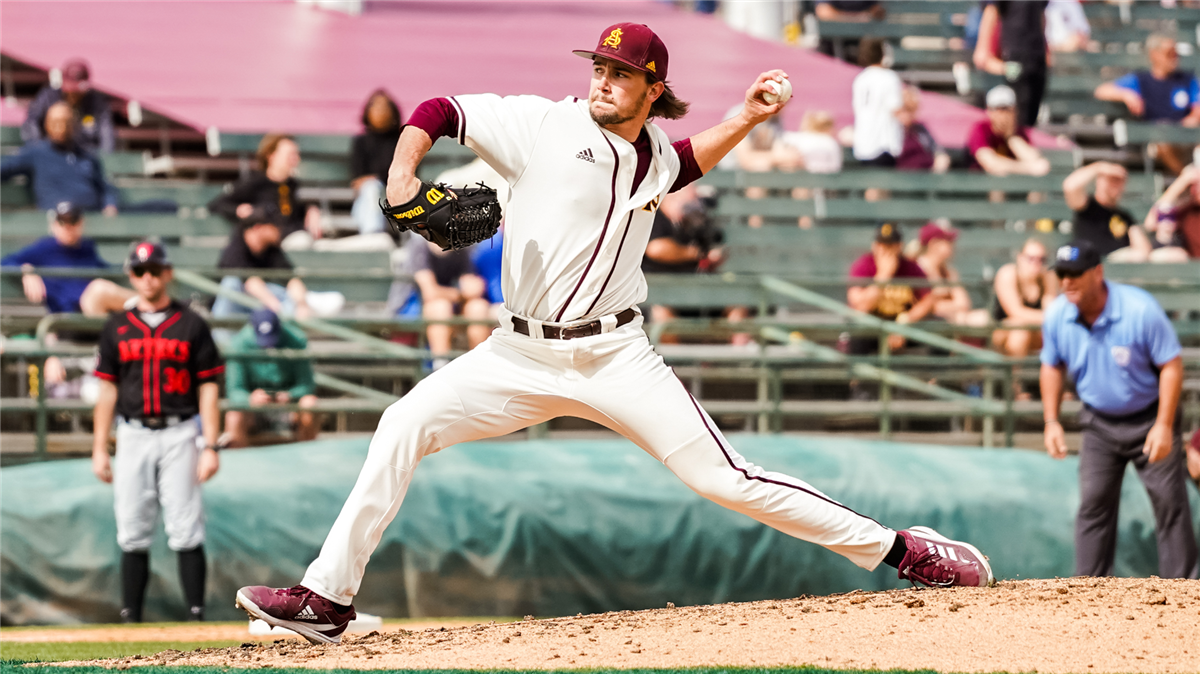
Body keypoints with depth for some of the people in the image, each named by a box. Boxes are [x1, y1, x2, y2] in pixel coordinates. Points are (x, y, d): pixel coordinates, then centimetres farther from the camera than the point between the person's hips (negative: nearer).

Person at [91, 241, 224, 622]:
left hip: (179, 435, -2)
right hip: (133, 436, 2)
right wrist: (99, 448, 5)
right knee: (133, 533, 2)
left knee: (185, 530, -7)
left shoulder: (191, 325, 4)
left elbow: (207, 389, 2)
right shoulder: (117, 328, 11)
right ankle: (130, 618, 5)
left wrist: (210, 447, -6)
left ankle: (196, 616, -6)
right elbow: (108, 390, 11)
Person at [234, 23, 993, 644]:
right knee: (405, 427, -17)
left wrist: (746, 120, 17)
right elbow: (440, 112, -8)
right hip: (521, 355, 0)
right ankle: (328, 600, -11)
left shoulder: (654, 154, 6)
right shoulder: (547, 125, -6)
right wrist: (404, 176, -26)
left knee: (726, 478, -8)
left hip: (616, 358, 1)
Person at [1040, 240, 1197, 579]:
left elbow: (1171, 365, -17)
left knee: (1169, 501, -5)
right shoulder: (1057, 316, -11)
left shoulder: (1140, 309, -24)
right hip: (1099, 422, 3)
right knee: (1094, 503, -2)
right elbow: (1052, 366, 8)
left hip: (1149, 420, -3)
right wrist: (1052, 421, 1)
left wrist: (1164, 426, -20)